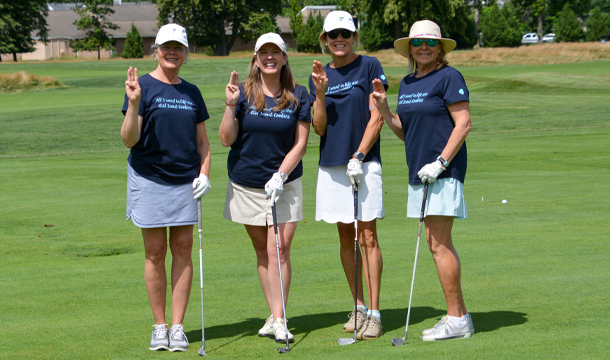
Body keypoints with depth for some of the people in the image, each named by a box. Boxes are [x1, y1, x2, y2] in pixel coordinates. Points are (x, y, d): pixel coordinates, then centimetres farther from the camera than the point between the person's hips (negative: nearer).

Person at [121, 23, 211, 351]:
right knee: (155, 253, 0)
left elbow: (202, 141, 17)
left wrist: (204, 174, 2)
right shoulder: (142, 86, -3)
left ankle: (178, 327, 7)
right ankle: (159, 326, 11)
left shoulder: (192, 92, 11)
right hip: (149, 179, -3)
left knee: (183, 250, 1)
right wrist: (133, 103, -24)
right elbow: (129, 139, -10)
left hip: (185, 180, 4)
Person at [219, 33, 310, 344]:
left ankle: (279, 320, -5)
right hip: (246, 185, 1)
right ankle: (274, 314, 16)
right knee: (262, 252, 7)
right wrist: (230, 105, -17)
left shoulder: (298, 96, -1)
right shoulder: (244, 93, -1)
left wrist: (281, 175, -11)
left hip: (284, 184, -1)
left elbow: (301, 143, -1)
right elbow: (226, 139, -5)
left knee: (279, 250, -8)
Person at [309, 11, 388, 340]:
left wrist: (358, 157, -12)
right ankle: (358, 306, 19)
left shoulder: (369, 67, -1)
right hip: (331, 164, 4)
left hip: (364, 162, -4)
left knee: (367, 236, -6)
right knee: (345, 237, 9)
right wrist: (320, 93, -9)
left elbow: (376, 118, -5)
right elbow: (319, 127, 5)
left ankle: (374, 313, -4)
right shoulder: (319, 76, 10)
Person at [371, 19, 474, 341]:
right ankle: (459, 316, 15)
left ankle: (456, 320, -4)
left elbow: (463, 124, -13)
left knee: (438, 243, -10)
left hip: (443, 172, -9)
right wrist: (384, 109, 4)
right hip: (419, 173, 9)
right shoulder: (407, 83, 17)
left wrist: (440, 162, -19)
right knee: (438, 243, 9)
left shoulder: (448, 77, -7)